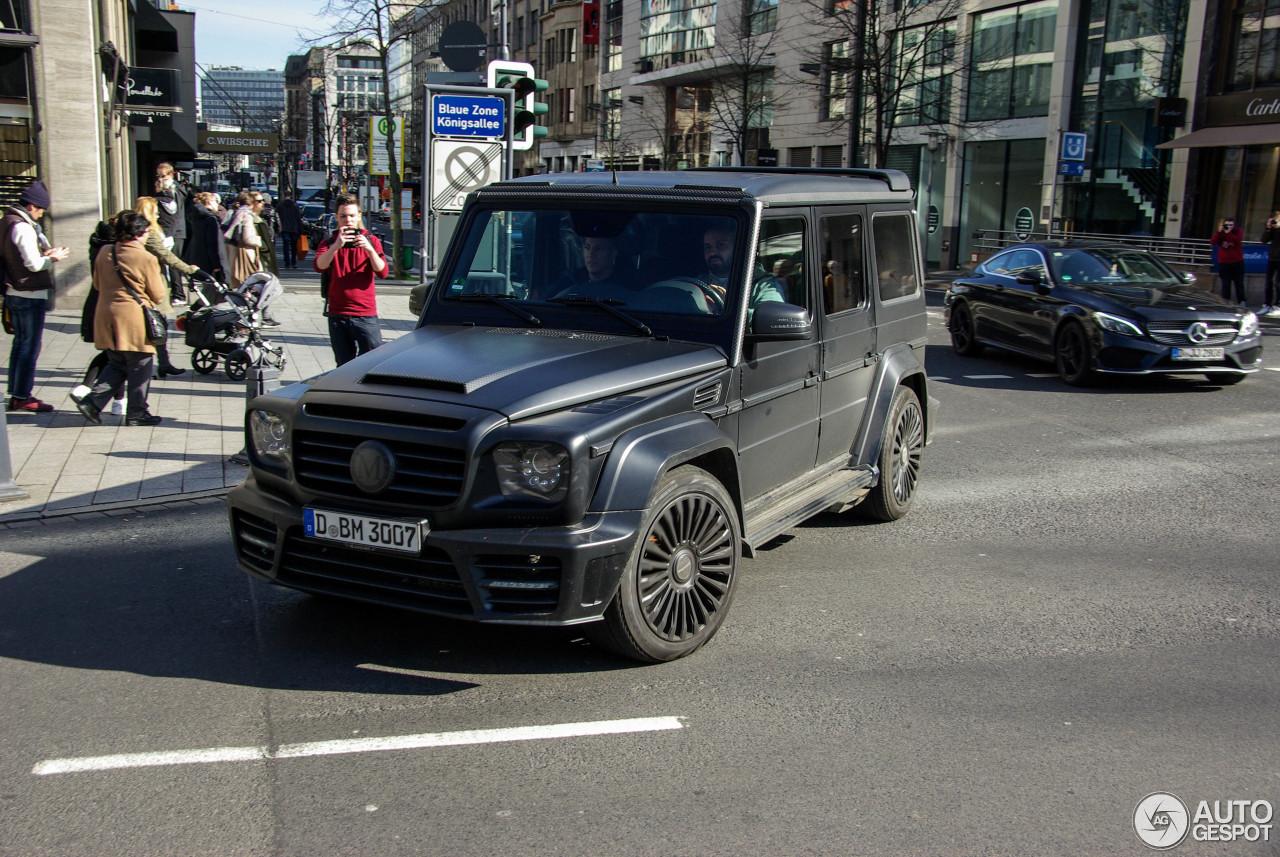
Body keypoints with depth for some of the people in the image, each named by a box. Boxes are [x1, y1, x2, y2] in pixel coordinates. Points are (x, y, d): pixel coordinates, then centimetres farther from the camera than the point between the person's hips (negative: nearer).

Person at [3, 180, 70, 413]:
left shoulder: (6, 222, 11)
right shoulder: (24, 228, -18)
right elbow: (33, 264, -19)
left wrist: (44, 254, 11)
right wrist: (53, 258, -3)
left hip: (14, 294, 10)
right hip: (30, 296, -10)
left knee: (20, 344, 16)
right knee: (30, 347, -3)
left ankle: (16, 395, 21)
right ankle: (22, 397, 1)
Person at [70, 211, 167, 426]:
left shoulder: (104, 253, 5)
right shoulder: (145, 259, -14)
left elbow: (97, 285, 17)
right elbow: (159, 296, -7)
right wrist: (161, 280, 12)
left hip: (106, 318, 6)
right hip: (134, 321, -6)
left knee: (116, 365, 19)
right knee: (139, 368, 6)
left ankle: (92, 401, 6)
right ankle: (137, 412, 14)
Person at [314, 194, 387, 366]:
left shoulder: (371, 240, 8)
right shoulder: (329, 243, 9)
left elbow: (382, 272, -5)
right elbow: (319, 266, -12)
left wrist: (370, 250, -20)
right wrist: (336, 246, -28)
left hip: (366, 314, -1)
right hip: (337, 315, 2)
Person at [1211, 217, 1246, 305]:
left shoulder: (1238, 231, 2)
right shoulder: (1220, 233, 6)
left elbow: (1238, 240, -18)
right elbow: (1213, 242, -9)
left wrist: (1229, 233, -23)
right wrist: (1219, 232, -18)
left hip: (1237, 262, -1)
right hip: (1224, 263, 1)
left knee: (1239, 283, 4)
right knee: (1225, 285, 2)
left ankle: (1241, 301, 13)